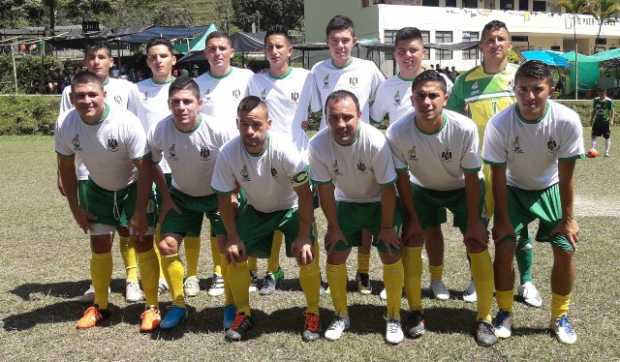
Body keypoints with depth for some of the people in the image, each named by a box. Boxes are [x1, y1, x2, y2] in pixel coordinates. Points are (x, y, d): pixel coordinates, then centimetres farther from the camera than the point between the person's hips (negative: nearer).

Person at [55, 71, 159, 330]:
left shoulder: (127, 123, -31)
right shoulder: (65, 125, -19)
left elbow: (144, 168, -23)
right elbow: (66, 167, -3)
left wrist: (140, 213, -22)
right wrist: (75, 208, -1)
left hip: (134, 187, -3)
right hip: (99, 189, 4)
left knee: (144, 243, -8)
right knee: (99, 246, 6)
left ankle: (152, 306, 7)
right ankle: (100, 307, 22)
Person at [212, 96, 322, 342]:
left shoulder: (285, 151, -34)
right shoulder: (227, 154, -27)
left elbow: (305, 194, -23)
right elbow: (225, 197, -11)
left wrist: (303, 236, -21)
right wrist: (233, 237, -11)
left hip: (291, 208, -3)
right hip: (256, 210, 3)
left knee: (307, 257, -18)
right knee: (234, 255, -6)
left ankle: (313, 314, 7)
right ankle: (243, 314, 17)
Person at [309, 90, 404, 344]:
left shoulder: (375, 142, -34)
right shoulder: (318, 146, -27)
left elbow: (387, 188, -22)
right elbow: (325, 190, -13)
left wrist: (386, 227, -14)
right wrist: (334, 226, -6)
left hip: (379, 202, -2)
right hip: (346, 202, 2)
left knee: (391, 256, -6)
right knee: (335, 256, 0)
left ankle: (393, 317, 14)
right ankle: (341, 316, 21)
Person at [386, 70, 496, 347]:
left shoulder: (465, 128, -33)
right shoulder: (397, 133, -29)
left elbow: (471, 177, -20)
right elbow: (402, 178, -14)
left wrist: (473, 221, -15)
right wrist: (413, 219, -10)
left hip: (463, 189, -1)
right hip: (422, 189, 2)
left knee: (477, 244, -11)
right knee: (410, 241, -8)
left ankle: (484, 317, 7)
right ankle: (415, 311, 13)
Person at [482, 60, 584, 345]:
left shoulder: (567, 121, -27)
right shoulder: (499, 125, -29)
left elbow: (566, 175, -17)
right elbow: (498, 177, -18)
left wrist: (567, 218, -10)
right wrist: (502, 220, -14)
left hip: (550, 189, 1)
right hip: (513, 189, -1)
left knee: (566, 250, -5)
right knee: (504, 247, -11)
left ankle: (560, 316, 17)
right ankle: (505, 313, 11)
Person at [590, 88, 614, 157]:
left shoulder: (609, 101, -8)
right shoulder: (595, 100, 4)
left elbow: (612, 112, -5)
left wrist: (611, 120, -14)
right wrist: (591, 119, 11)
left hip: (606, 121, -4)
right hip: (597, 121, 4)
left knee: (607, 137, 2)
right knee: (594, 135, -1)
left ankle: (607, 152, 7)